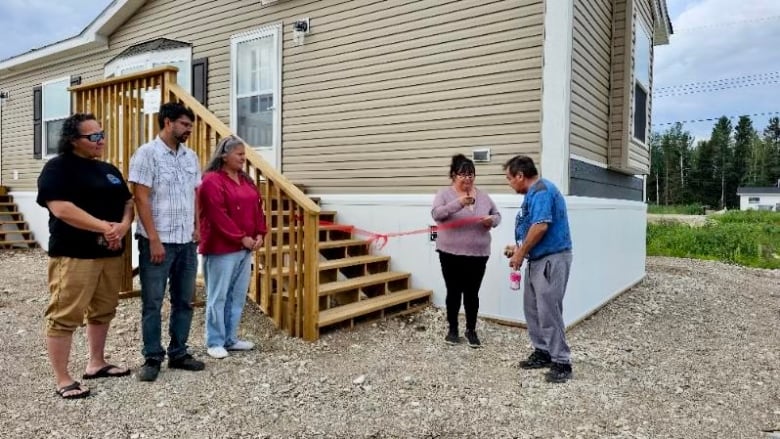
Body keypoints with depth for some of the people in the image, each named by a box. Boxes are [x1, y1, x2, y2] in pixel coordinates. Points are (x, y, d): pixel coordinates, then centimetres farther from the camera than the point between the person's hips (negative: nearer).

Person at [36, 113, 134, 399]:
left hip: (111, 253, 8)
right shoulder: (58, 168, -6)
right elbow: (61, 209, -19)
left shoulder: (109, 170, 16)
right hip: (74, 255, -7)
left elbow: (128, 202, 15)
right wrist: (106, 227, -20)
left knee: (103, 311, 15)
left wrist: (123, 226, -7)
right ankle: (62, 380, 6)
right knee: (65, 316, -3)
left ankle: (96, 364, 29)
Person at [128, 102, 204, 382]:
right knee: (153, 303, 5)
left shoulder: (191, 156, 11)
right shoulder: (147, 153, -7)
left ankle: (178, 353, 24)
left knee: (184, 301, 12)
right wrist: (154, 240, -15)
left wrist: (197, 228, 9)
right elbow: (141, 199, -12)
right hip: (158, 242, -6)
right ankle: (152, 358, 17)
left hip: (187, 242, 6)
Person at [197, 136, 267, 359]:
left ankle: (230, 338, 23)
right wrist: (242, 238, -15)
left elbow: (257, 208, 14)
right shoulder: (212, 180, -11)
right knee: (218, 296, 1)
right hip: (221, 248, -8)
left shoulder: (246, 180, 14)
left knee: (238, 295, 12)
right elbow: (218, 216, -18)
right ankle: (215, 342, 12)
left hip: (245, 247, 8)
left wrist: (259, 234, 1)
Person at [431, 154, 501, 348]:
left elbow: (497, 214, 15)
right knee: (454, 292, 9)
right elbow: (436, 214, -19)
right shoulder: (444, 193, -3)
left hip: (478, 254, 2)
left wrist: (492, 220, -10)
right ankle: (453, 329, 25)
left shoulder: (483, 195, 8)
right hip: (451, 253, -2)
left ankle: (471, 330, 25)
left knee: (472, 293, 9)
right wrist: (458, 203, -33)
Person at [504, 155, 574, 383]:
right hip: (538, 259, 11)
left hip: (551, 260, -11)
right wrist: (519, 248, 13)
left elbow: (540, 226, -26)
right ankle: (542, 352, 25)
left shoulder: (541, 191, -17)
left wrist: (521, 253, -16)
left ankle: (562, 362, 4)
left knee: (549, 312, -6)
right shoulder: (533, 192, 15)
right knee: (532, 308, 14)